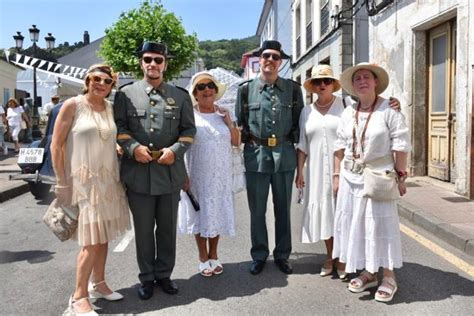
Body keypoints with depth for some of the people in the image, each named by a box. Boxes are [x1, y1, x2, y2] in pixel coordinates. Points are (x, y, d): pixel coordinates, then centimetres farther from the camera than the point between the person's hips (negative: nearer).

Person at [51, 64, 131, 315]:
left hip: (108, 180, 6)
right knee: (92, 240, -6)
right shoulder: (72, 105, -8)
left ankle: (98, 284, 30)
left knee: (103, 236, 12)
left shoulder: (111, 108, 8)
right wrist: (62, 183, -12)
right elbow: (56, 145, -8)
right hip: (82, 180, -5)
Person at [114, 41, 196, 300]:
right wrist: (134, 147, -13)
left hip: (170, 172, 1)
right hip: (138, 172, -1)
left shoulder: (180, 95, 9)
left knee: (168, 228, 12)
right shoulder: (125, 93, 6)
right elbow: (119, 126, 4)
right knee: (143, 229, 9)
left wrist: (175, 150, -10)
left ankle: (164, 274, 30)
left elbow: (188, 130, 7)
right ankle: (146, 277, 26)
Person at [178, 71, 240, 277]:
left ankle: (214, 255, 27)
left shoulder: (224, 114, 6)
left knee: (217, 213, 11)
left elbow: (236, 142, 7)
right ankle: (203, 257, 23)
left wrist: (229, 123, -6)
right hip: (197, 175, -3)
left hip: (221, 175, 3)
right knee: (200, 214, 7)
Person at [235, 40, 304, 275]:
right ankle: (259, 255, 24)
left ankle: (282, 255, 26)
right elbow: (239, 123, 8)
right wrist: (248, 141, 2)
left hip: (285, 156, 1)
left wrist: (298, 148, 5)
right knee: (257, 210, 8)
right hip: (256, 156, -1)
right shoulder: (246, 89, 3)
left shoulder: (293, 88, 5)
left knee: (283, 209, 11)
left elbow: (299, 123, 9)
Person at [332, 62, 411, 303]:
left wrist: (400, 176, -10)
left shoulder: (389, 110, -7)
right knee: (355, 224, 9)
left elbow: (400, 146, -9)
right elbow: (340, 147, 10)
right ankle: (368, 273, 25)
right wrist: (337, 175, 8)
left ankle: (388, 278, 14)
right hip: (351, 177, 5)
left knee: (381, 225, 0)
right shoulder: (348, 113, 8)